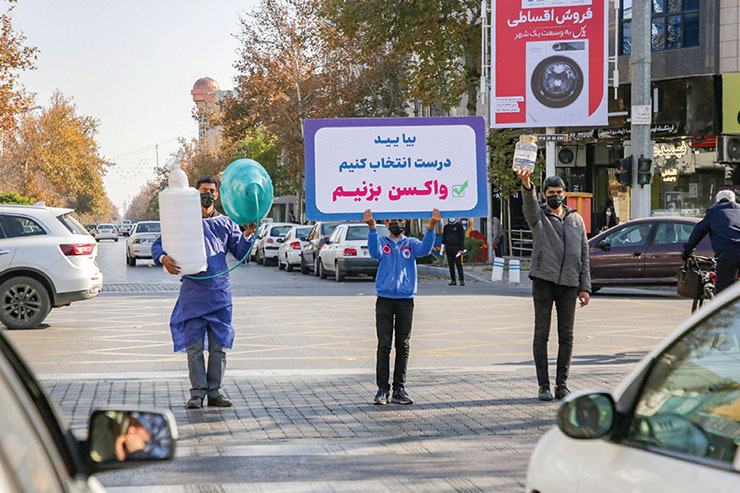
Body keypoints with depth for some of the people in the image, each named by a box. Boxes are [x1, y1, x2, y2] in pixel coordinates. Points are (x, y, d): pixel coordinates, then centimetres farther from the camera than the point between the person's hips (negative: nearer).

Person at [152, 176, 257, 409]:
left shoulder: (226, 223, 16)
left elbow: (240, 252, 14)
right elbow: (158, 245, 8)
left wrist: (248, 234, -5)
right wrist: (163, 258, -13)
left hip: (220, 291, 2)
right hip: (192, 291, -2)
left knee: (219, 345, 2)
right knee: (194, 344, -3)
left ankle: (215, 391, 8)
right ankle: (197, 392, 2)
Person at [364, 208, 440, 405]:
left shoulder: (411, 243, 12)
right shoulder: (382, 242, 9)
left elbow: (424, 249, -10)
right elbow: (375, 252, -14)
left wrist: (431, 227, -26)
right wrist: (372, 227, -29)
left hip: (406, 300, 2)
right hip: (384, 299, -1)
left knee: (403, 346, 4)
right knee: (384, 346, -4)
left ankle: (399, 389, 8)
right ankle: (382, 389, -2)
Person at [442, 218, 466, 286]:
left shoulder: (459, 226, 0)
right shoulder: (446, 227, 14)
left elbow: (462, 238, -4)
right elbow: (444, 238, 17)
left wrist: (461, 249, -12)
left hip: (456, 248, -4)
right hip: (448, 249, 4)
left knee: (458, 264, -10)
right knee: (451, 265, 4)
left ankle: (462, 280, -9)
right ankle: (453, 281, 8)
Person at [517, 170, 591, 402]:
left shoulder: (576, 219, 14)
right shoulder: (538, 216, 5)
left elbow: (584, 254, 14)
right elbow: (529, 202, -18)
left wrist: (585, 287, 7)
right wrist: (526, 184, -41)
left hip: (569, 283, 3)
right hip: (543, 281, -3)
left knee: (566, 336, 4)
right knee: (541, 334, -1)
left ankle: (562, 385, 10)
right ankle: (543, 385, 3)